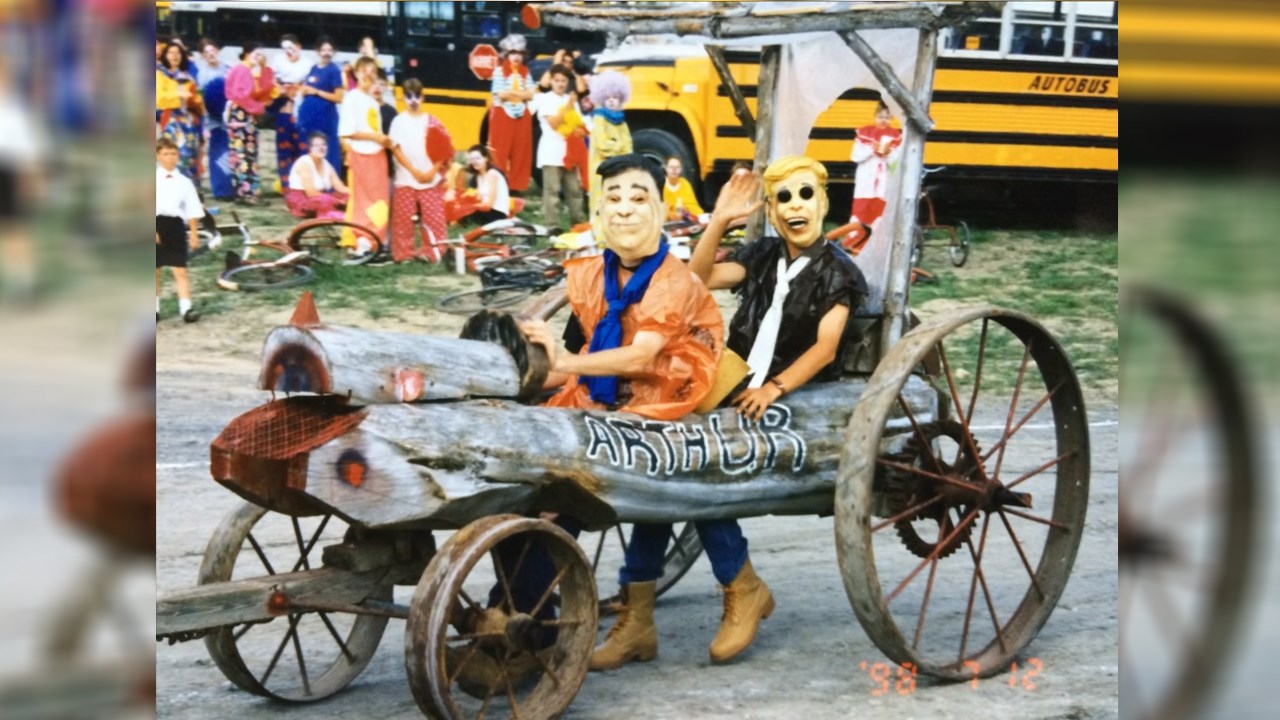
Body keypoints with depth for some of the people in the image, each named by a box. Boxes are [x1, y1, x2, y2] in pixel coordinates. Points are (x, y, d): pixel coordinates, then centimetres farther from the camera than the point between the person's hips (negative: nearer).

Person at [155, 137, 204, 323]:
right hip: (157, 223, 0)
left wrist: (194, 233, 0)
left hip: (176, 226, 0)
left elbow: (193, 211, 6)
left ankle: (186, 308, -12)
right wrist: (152, 230, -13)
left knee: (180, 270, -7)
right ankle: (154, 308, 20)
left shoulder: (184, 182, 6)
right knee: (154, 271, 10)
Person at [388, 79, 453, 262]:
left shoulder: (432, 122, 4)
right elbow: (396, 149, -4)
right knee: (403, 218, 0)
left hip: (431, 179, 0)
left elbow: (443, 150, 3)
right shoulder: (399, 121, 3)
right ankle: (403, 253, 7)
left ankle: (433, 252, 4)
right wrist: (414, 171, -12)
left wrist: (433, 171, -10)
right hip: (406, 178, 0)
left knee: (434, 217, -2)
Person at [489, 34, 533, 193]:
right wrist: (521, 93, -7)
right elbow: (500, 94, -12)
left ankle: (517, 185, 9)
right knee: (500, 152, -4)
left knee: (521, 153, 4)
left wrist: (512, 93, -12)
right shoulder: (499, 70, -4)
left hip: (522, 116, 5)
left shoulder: (525, 72, 10)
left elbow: (530, 95, 0)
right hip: (503, 115, -4)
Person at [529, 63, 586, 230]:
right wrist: (567, 107, -19)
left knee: (575, 189, 9)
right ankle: (553, 226, -7)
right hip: (552, 152, -6)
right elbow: (553, 124, -14)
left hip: (568, 151, 6)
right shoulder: (545, 99, -3)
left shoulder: (571, 100, 13)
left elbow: (579, 124, 11)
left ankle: (578, 223, 17)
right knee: (552, 190, -7)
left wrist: (580, 131, -11)